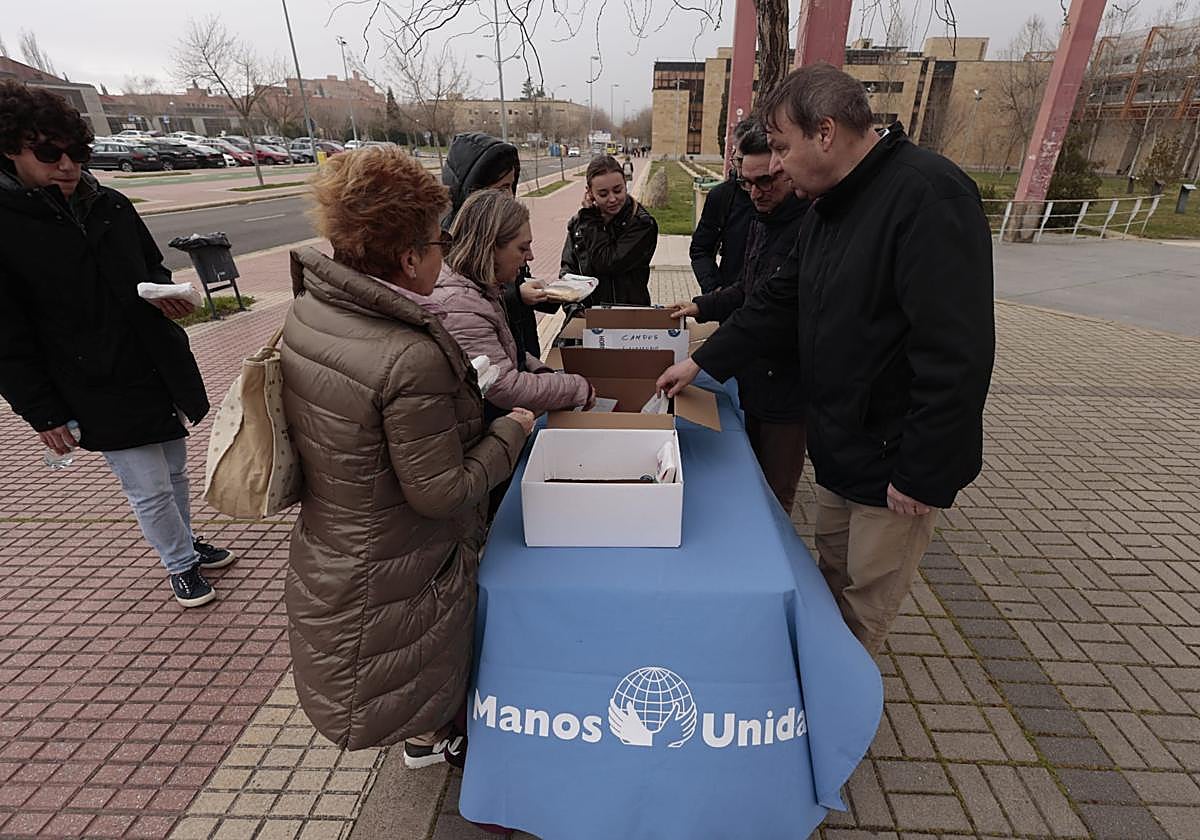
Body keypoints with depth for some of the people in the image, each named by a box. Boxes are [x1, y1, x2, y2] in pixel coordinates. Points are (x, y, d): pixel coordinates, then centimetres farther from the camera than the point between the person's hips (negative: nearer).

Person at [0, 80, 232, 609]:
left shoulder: (110, 205, 2)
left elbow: (153, 265, 18)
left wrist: (166, 294, -6)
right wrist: (43, 415, -10)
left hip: (164, 369, 5)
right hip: (103, 397, -5)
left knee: (173, 471, 21)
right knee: (150, 490, 6)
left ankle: (187, 545, 42)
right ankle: (180, 564, 29)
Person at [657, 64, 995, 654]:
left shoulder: (928, 197, -23)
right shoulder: (830, 206, 8)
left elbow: (958, 352, -27)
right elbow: (781, 302, 14)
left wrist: (922, 473, -23)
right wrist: (704, 361, 10)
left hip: (895, 458, -8)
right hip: (839, 446, 9)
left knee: (866, 600, 10)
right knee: (831, 573, 22)